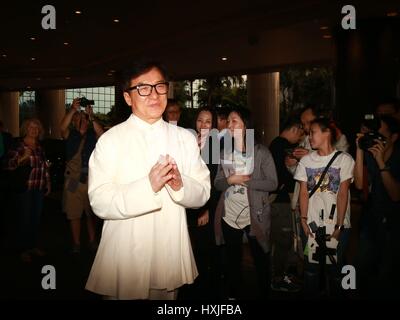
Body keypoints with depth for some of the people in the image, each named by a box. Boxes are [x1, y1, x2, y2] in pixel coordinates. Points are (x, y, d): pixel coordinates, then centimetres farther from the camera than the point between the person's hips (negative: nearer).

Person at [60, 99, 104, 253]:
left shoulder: (93, 135, 5)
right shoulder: (70, 135, 6)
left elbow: (101, 133, -16)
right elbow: (63, 127, -15)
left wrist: (91, 116, -24)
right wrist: (73, 109, -25)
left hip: (91, 179, 0)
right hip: (73, 180, 0)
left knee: (91, 213, 10)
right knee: (73, 214, 3)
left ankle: (92, 241, 21)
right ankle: (76, 243, 14)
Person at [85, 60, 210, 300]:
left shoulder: (186, 139, 5)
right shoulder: (111, 140, -7)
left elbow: (202, 194, 1)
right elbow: (99, 202, -15)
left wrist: (180, 185, -20)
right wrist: (148, 186, -27)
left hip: (172, 255, 4)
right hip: (124, 259, -3)